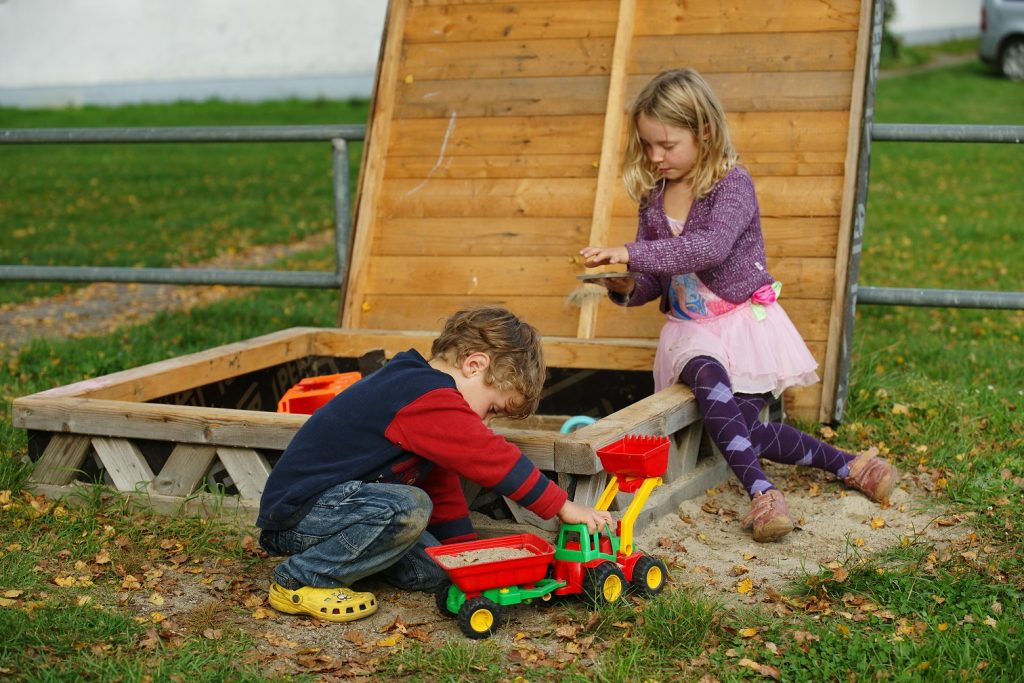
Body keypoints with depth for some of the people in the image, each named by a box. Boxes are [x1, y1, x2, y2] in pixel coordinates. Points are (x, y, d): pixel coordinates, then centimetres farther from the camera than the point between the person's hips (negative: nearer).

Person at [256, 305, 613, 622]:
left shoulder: (415, 384, 12)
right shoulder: (430, 399, -22)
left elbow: (441, 484, 17)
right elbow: (493, 458, -21)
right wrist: (564, 507, -14)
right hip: (296, 511, -10)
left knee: (431, 571, 2)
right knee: (408, 508, -32)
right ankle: (301, 580, -17)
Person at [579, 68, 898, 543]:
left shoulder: (733, 184, -12)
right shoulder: (652, 197, 6)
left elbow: (710, 246, -32)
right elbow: (652, 283, 10)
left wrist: (630, 253, -38)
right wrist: (625, 286, -15)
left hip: (743, 321, -3)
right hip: (690, 329, 3)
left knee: (741, 425, -15)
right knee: (709, 379, -32)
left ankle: (848, 464, 3)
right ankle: (761, 492, -35)